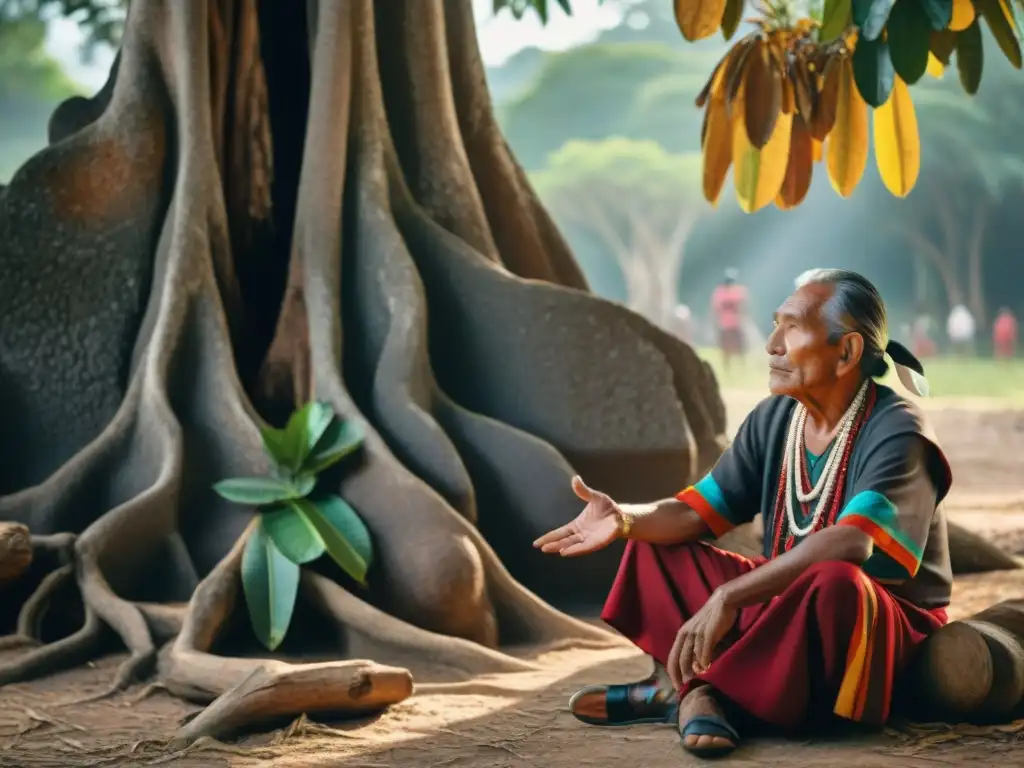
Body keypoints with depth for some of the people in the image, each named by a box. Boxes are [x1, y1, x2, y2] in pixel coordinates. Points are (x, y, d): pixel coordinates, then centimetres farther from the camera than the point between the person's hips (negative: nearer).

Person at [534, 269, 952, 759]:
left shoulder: (896, 434, -21)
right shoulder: (773, 419, 1)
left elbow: (850, 545, -36)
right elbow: (698, 514, 0)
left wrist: (728, 598, -41)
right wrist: (625, 520, -21)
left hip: (883, 633, -7)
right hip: (785, 607, 7)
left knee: (835, 581, -40)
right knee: (654, 545, 3)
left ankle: (681, 687, -26)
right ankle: (697, 687, -21)